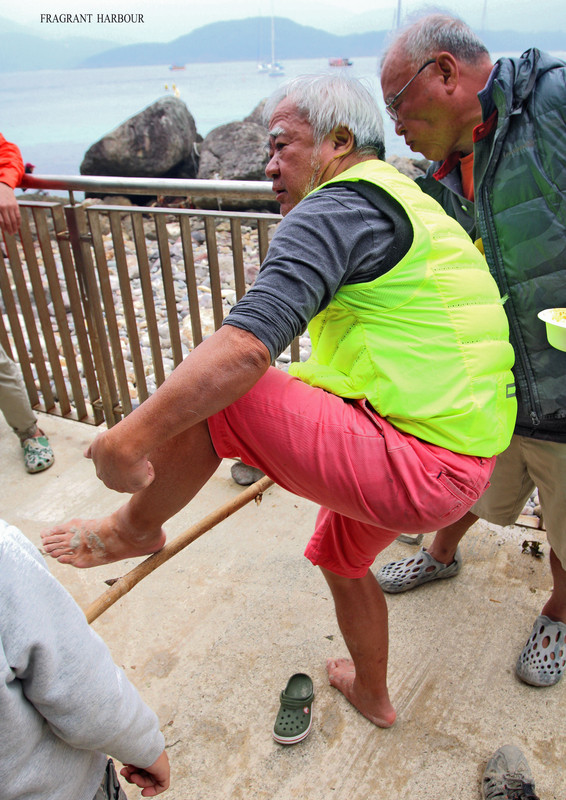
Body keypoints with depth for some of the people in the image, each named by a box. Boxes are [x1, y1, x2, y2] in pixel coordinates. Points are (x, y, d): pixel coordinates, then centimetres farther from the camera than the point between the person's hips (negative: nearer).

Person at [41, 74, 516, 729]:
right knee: (340, 562, 31)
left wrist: (129, 439, -23)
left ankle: (134, 528, 11)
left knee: (209, 384, -15)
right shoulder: (402, 201, 21)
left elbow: (246, 346, -29)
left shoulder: (338, 207, -13)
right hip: (459, 460, 11)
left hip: (413, 467, -11)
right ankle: (371, 694, 56)